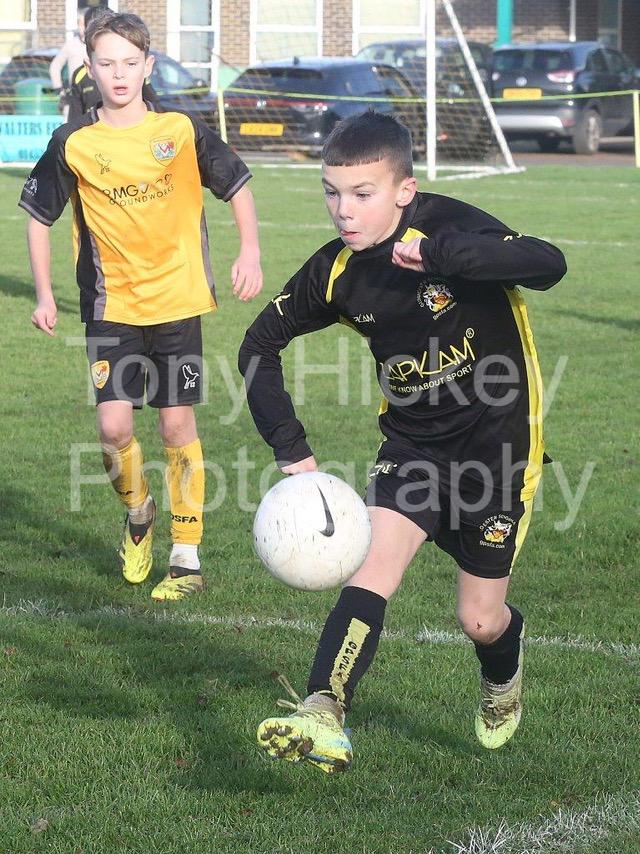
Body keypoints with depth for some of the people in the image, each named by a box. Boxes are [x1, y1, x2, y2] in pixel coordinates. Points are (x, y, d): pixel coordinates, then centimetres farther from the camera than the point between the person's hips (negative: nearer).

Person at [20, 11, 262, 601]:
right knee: (114, 425, -11)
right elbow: (38, 216, 7)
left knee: (177, 424, 1)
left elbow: (237, 186, 8)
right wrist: (44, 294, 2)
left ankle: (187, 556, 11)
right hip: (112, 307, 0)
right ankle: (138, 513, 20)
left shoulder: (182, 131, -3)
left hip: (179, 302, 0)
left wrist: (250, 253, -5)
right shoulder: (74, 144, -4)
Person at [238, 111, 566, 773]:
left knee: (480, 618, 6)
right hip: (411, 441, 3)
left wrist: (436, 251, -46)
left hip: (497, 441, -3)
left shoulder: (448, 226, -21)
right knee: (374, 565, -21)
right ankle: (323, 719, -29)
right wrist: (292, 448, -3)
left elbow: (548, 265, -39)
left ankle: (503, 682, 42)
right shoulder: (337, 272, -7)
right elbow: (259, 346, 7)